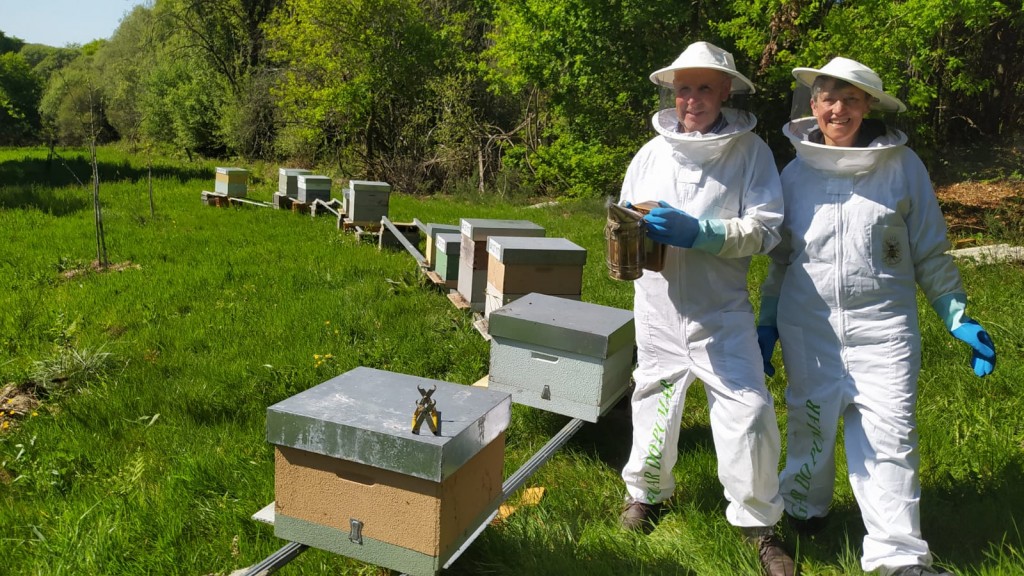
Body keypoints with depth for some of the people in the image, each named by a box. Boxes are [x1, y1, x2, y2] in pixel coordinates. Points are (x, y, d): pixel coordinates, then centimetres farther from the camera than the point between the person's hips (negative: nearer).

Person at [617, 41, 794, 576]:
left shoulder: (750, 151, -6)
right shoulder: (652, 152, 4)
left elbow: (764, 229, -12)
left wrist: (696, 233, -23)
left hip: (722, 310, -3)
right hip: (658, 306, 3)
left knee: (747, 409, -5)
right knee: (654, 399, 16)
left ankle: (758, 521, 17)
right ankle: (647, 491, 40)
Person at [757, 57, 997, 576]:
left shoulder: (902, 166, -2)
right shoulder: (796, 171, 4)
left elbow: (930, 253, 4)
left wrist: (959, 319, 0)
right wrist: (766, 323, 12)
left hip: (882, 325, -2)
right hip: (807, 326, 2)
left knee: (889, 436, -3)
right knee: (810, 424, 13)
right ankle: (803, 509, 36)